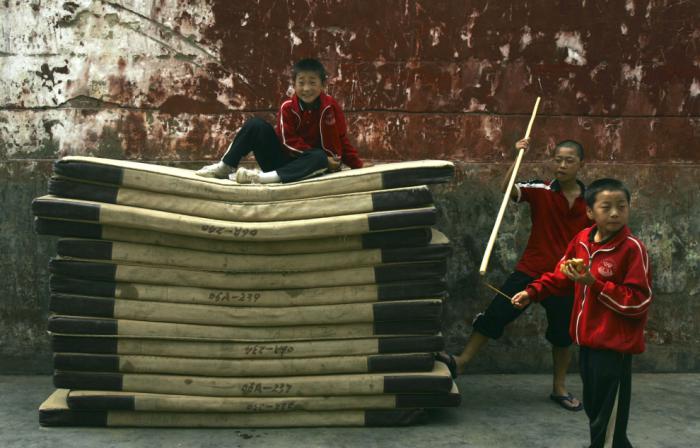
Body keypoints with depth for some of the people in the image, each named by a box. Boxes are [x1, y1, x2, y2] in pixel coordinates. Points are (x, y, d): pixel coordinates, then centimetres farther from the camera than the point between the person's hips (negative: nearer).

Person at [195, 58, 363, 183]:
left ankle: (265, 177, -47)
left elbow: (341, 139, 0)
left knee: (319, 158, -36)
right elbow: (290, 142, -13)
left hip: (304, 166, -1)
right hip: (282, 158, 1)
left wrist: (358, 165, -8)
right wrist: (318, 155, -20)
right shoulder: (287, 108, -7)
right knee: (256, 125, -15)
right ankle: (225, 167, -13)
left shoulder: (331, 106, -6)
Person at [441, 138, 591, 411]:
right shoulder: (540, 191, -7)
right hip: (530, 272, -1)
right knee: (494, 315, -7)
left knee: (563, 336, 11)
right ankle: (461, 362, 5)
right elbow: (507, 190, -23)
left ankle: (559, 389, 29)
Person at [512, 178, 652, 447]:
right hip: (588, 342, 7)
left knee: (607, 425, 1)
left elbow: (639, 302, -19)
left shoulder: (633, 249, -17)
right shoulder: (581, 240, 3)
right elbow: (560, 276, 16)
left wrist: (594, 284, -25)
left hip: (615, 347, -7)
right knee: (593, 411, 23)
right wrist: (532, 292, 3)